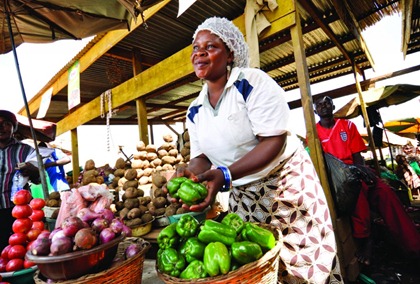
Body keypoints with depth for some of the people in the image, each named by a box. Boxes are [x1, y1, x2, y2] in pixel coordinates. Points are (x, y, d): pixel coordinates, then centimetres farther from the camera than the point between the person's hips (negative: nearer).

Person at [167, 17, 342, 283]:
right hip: (242, 196, 5)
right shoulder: (195, 110, 3)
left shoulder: (253, 82, -15)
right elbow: (202, 157, 5)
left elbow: (274, 141, -22)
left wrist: (225, 175, -32)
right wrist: (189, 173, -18)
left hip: (285, 184, -4)